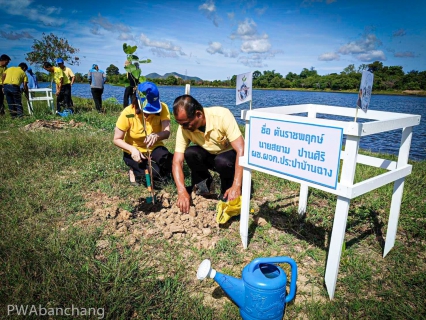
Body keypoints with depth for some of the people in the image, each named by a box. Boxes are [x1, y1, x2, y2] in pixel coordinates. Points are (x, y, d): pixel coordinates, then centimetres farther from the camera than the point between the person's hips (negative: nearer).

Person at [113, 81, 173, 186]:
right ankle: (134, 171, 8)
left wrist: (156, 136, -52)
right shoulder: (128, 113, -22)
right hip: (134, 151, -1)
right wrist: (132, 149, -32)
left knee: (170, 165, -30)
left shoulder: (162, 108, -18)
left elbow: (166, 132, -29)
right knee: (156, 173, -25)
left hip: (155, 148, 2)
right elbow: (117, 139, -14)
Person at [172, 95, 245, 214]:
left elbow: (241, 150, -33)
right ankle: (203, 182, 1)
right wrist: (182, 191, -37)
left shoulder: (222, 115, -31)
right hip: (210, 156, 3)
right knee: (189, 153, -26)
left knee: (222, 161, -36)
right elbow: (177, 161, -22)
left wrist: (236, 187, -40)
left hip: (231, 155, -3)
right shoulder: (184, 128, -20)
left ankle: (227, 189, -4)